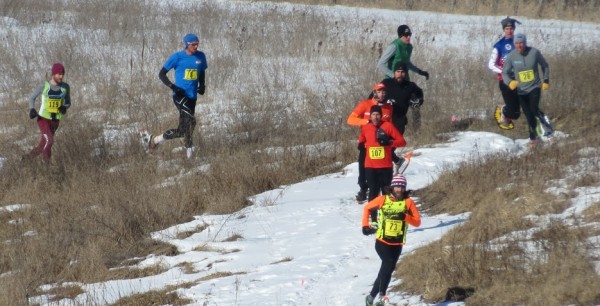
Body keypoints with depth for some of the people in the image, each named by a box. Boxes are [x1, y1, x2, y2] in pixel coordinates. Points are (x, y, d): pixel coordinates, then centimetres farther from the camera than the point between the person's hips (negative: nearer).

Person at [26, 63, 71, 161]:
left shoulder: (65, 87, -3)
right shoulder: (44, 86, -11)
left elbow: (68, 102, 9)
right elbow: (32, 98, 2)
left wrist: (65, 107, -15)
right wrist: (32, 109, -17)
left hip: (55, 120, 4)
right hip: (43, 119, -4)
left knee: (43, 146, 11)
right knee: (49, 140, -25)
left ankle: (28, 157, 35)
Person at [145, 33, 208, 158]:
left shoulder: (200, 56, 9)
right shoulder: (177, 57, -4)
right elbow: (162, 74, 1)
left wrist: (202, 85, 6)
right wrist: (172, 86, -14)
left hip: (192, 97, 6)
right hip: (180, 96, -6)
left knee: (181, 131, 4)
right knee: (190, 120, -27)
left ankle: (155, 140, 20)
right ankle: (188, 147, -13)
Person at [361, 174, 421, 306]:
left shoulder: (408, 202, -3)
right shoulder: (383, 199, -3)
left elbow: (417, 222, -6)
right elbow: (367, 208, 12)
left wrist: (405, 217, -23)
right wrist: (366, 225, 5)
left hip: (397, 244, 3)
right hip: (382, 241, -2)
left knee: (387, 268, 6)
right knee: (389, 264, -22)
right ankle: (381, 295, -15)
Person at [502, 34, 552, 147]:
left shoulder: (534, 52, -10)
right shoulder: (511, 56, -9)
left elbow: (545, 66, 6)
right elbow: (505, 73, -6)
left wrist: (546, 81, 2)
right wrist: (509, 82, -27)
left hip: (535, 87, -2)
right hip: (521, 90, 2)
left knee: (534, 110, -24)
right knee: (528, 115, 6)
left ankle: (547, 125, 2)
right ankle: (533, 137, 26)